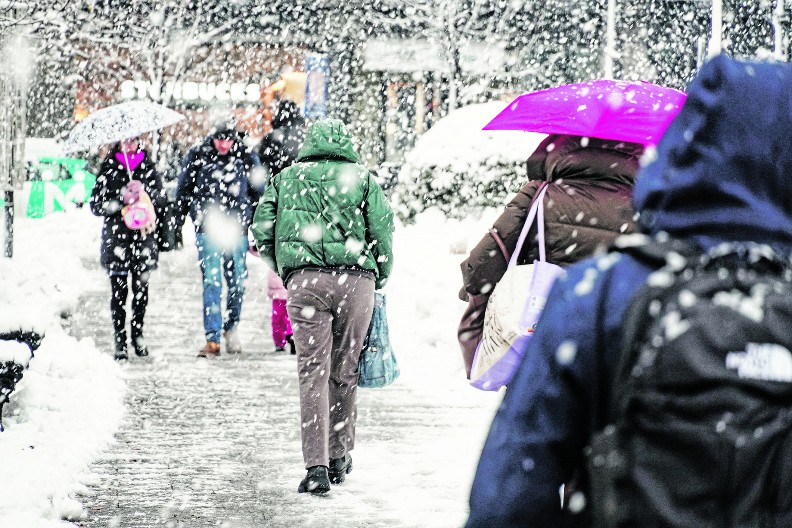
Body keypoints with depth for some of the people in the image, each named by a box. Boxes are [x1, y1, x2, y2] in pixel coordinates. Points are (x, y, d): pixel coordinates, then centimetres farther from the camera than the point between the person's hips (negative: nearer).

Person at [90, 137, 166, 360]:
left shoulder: (148, 168, 11)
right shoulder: (108, 168, 4)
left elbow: (162, 199, 9)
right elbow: (96, 205, 1)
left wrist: (144, 191, -9)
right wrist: (122, 198, -13)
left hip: (143, 236, 2)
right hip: (116, 237, -2)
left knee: (141, 288, 2)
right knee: (119, 291, -3)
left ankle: (137, 333, 18)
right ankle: (120, 340, 2)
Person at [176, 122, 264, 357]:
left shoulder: (248, 159, 2)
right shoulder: (197, 157, -1)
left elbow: (259, 195, 12)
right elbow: (183, 191, 9)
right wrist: (177, 226, 9)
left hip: (237, 229, 2)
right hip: (207, 229, -2)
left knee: (237, 281, 7)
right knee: (211, 282, -8)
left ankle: (231, 329, 28)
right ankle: (212, 339, -8)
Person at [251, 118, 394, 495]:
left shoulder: (286, 178, 15)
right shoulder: (362, 178, 12)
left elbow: (261, 232, 9)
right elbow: (383, 230, 4)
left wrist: (284, 270, 22)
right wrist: (381, 278, 16)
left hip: (304, 281, 0)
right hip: (356, 280, 0)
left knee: (313, 371, -2)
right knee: (345, 372, 11)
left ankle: (317, 465, -12)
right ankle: (339, 457, 20)